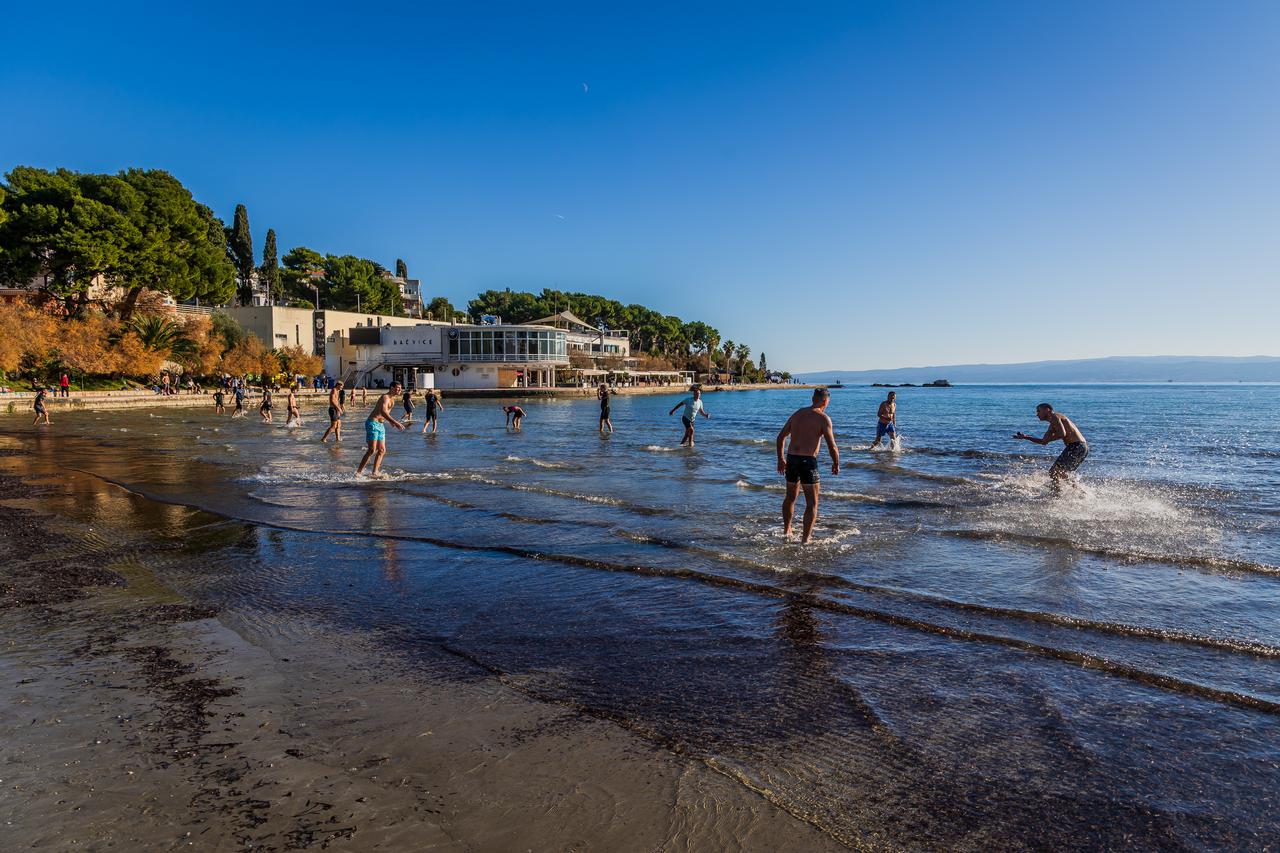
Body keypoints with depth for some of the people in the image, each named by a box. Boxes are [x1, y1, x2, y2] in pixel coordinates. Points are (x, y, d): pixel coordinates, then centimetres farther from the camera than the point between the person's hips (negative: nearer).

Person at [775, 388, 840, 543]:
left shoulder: (798, 413, 12)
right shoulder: (823, 418, -8)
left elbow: (781, 436, 16)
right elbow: (832, 447, -12)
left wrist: (780, 459, 24)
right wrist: (836, 464, 5)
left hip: (791, 460, 6)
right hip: (808, 461, -6)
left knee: (790, 497, 24)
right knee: (812, 503, 6)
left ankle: (786, 530, 40)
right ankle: (805, 539, 3)